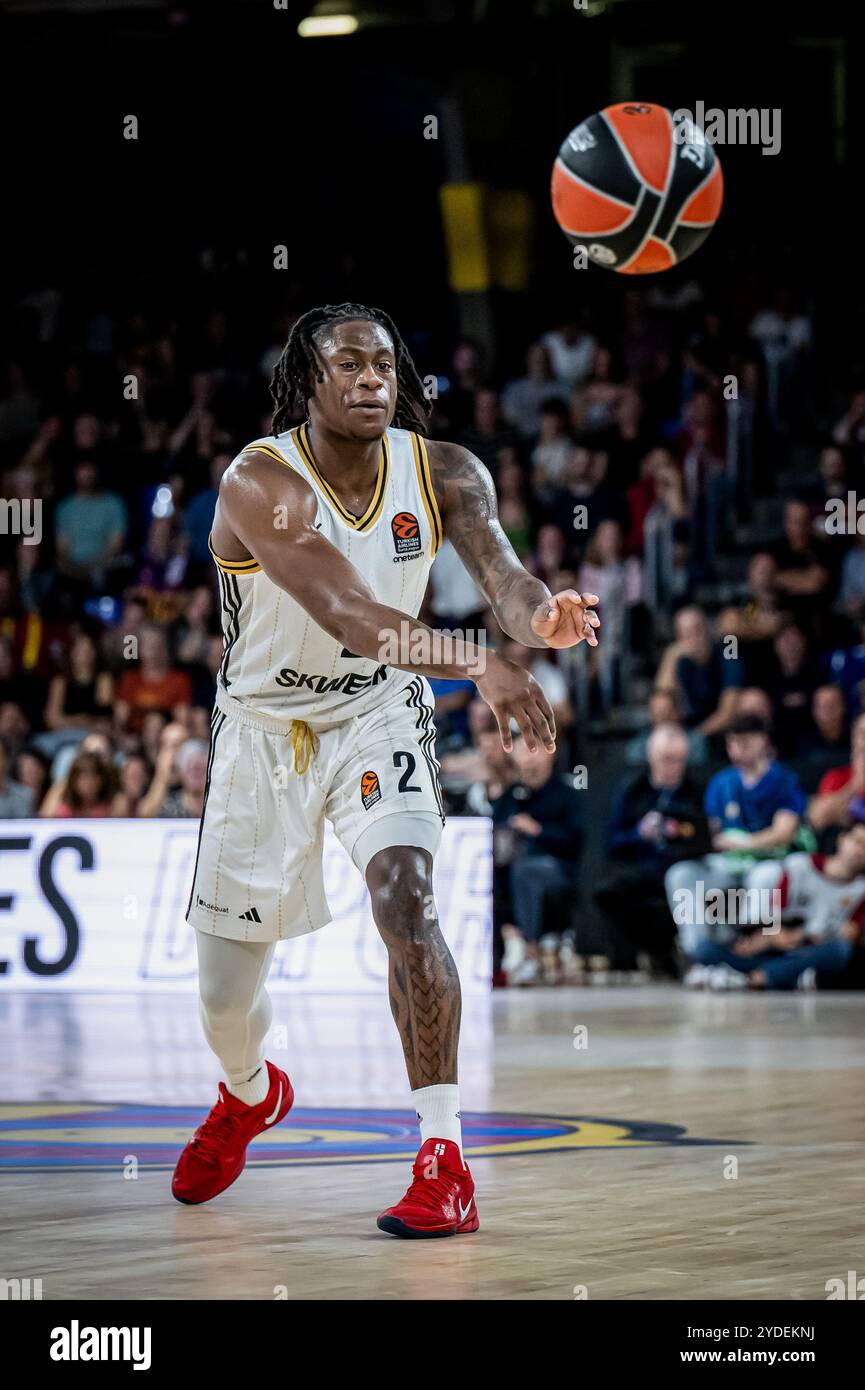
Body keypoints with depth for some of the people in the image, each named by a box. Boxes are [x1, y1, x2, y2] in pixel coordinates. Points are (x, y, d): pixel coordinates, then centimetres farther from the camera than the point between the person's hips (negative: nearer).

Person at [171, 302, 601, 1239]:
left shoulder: (444, 473, -12)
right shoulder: (260, 483, -26)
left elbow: (498, 571, -29)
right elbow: (348, 615, -39)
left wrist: (540, 618, -54)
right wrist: (481, 665, -53)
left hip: (378, 718, 1)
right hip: (265, 731, -1)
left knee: (404, 897, -28)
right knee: (225, 995, 10)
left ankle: (445, 1163, -24)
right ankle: (250, 1094, 48)